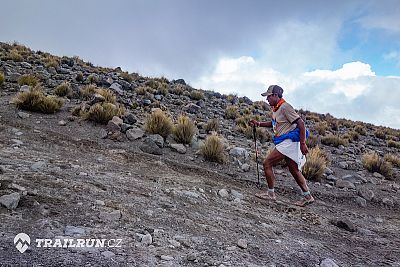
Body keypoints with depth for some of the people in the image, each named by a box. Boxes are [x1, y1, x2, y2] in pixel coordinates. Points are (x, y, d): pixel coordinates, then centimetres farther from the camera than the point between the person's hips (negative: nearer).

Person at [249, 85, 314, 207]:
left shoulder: (285, 107, -16)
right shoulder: (276, 108, 13)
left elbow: (301, 123, -20)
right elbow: (274, 123, 29)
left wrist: (302, 143, -22)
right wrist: (258, 124, 17)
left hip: (288, 142, -10)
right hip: (286, 143, 10)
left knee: (267, 163, -6)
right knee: (294, 170, 14)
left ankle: (271, 193, 3)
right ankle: (307, 196, 22)